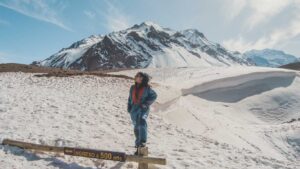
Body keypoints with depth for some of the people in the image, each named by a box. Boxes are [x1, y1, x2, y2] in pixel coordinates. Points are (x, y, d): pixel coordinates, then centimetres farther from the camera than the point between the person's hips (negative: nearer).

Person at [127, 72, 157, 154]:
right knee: (136, 127, 12)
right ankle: (138, 146, 30)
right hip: (134, 109, 5)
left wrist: (146, 103, -6)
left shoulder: (147, 88, -6)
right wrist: (129, 107, 8)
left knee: (142, 122, -32)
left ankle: (143, 141, -27)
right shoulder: (133, 88, 7)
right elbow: (130, 98, 17)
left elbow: (154, 95, 3)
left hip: (143, 109, -4)